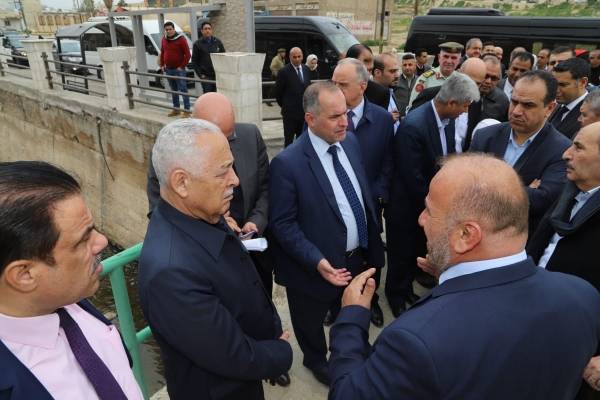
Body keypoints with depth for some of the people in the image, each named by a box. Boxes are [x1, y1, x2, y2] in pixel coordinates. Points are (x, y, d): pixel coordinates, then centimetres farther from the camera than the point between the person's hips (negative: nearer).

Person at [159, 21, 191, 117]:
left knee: (183, 90, -7)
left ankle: (187, 110, -4)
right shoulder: (164, 40, 10)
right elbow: (162, 53, 20)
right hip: (168, 69, 6)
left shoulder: (181, 39, -9)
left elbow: (187, 54, -11)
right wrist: (162, 65, 10)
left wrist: (182, 66, -13)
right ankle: (176, 109, 22)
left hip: (178, 69, -6)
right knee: (173, 90, 13)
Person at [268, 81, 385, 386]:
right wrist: (317, 261, -29)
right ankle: (317, 360, 55)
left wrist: (371, 241, 9)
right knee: (312, 324, 24)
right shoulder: (287, 163, -26)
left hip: (357, 257, 6)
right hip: (318, 266, -5)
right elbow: (282, 224, -21)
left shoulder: (350, 142, -4)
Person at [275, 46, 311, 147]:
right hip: (290, 112, -5)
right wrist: (284, 105, 4)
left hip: (304, 111, 5)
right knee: (289, 139, 3)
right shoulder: (284, 72, -9)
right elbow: (278, 92, -4)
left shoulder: (306, 70, 7)